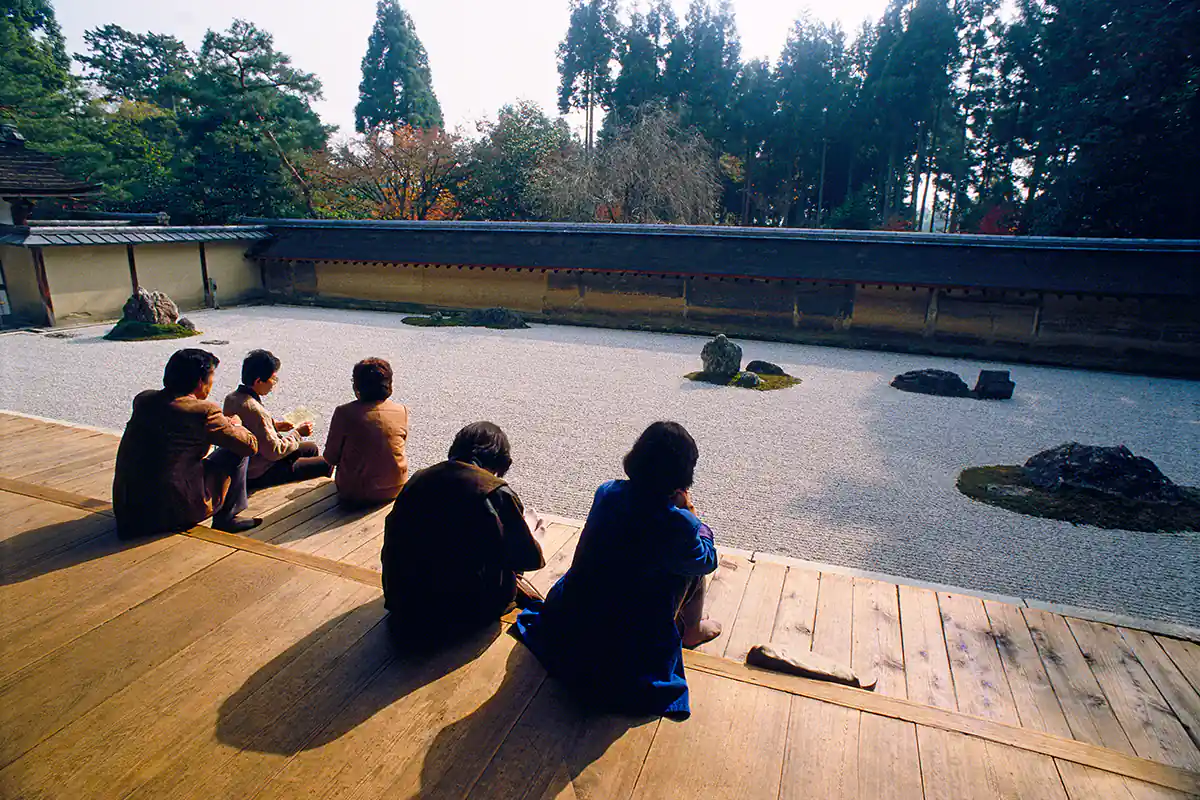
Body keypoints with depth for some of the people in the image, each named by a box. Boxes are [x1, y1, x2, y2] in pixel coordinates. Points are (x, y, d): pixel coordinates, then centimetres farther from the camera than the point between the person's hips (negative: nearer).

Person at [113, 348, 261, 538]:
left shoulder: (143, 399, 5)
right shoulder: (205, 411, -14)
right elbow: (250, 445, -5)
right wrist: (235, 425, 16)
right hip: (175, 513, -7)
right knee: (237, 451, 6)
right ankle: (226, 518, 10)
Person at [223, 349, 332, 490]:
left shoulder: (232, 397, -2)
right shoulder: (255, 410, -31)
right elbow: (274, 451, -25)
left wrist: (273, 425, 8)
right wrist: (297, 433, -12)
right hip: (258, 475, -10)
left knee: (311, 449, 23)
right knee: (325, 465, -7)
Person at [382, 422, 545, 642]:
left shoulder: (417, 479, 3)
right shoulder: (496, 492, -13)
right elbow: (531, 559, -2)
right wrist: (528, 526, 20)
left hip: (401, 611, 6)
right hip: (457, 618, -5)